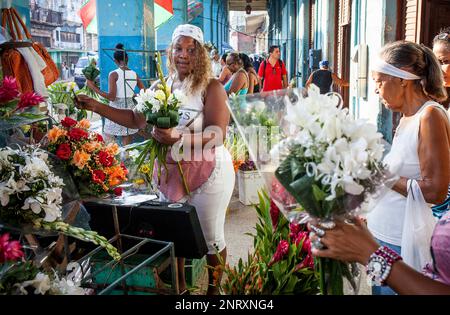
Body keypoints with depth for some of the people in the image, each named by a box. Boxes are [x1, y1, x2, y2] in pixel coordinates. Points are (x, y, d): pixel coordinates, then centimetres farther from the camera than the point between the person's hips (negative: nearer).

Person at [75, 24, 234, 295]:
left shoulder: (211, 87, -13)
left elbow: (218, 135, -21)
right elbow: (136, 119, 13)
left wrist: (179, 140, -34)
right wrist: (97, 107, 5)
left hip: (207, 173, -5)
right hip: (170, 171, 6)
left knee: (211, 238, 9)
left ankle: (213, 290, 33)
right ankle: (180, 286, 41)